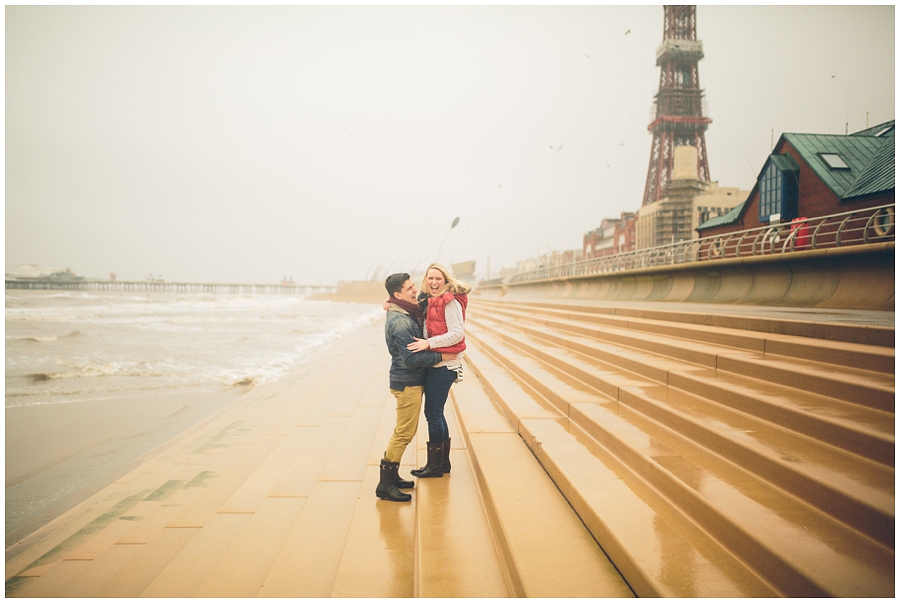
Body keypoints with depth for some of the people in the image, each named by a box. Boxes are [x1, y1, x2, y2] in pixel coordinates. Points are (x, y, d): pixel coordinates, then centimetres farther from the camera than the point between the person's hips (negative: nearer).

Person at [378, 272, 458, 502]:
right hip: (407, 383, -10)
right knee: (404, 433, -5)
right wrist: (440, 357, -17)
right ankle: (385, 485, 1)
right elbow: (410, 359, -24)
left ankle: (392, 475, 27)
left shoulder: (408, 313, 9)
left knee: (404, 431, 17)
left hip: (412, 381, 10)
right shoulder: (400, 322, -22)